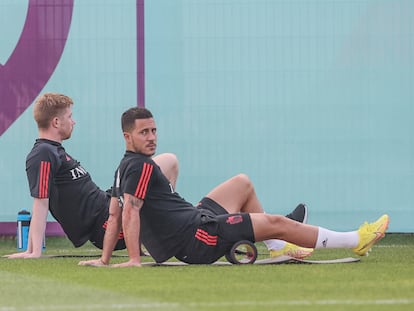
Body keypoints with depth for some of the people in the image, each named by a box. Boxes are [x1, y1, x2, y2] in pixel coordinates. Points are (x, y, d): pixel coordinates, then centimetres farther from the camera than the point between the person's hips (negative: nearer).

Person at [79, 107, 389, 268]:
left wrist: (105, 258, 13)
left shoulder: (124, 168, 13)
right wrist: (134, 259, -29)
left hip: (192, 222, 11)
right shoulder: (141, 166, -16)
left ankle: (276, 248, 23)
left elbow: (115, 215, 14)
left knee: (243, 183, 25)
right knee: (277, 223, -8)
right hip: (194, 238, -11)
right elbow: (130, 213, -24)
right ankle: (357, 241, 2)